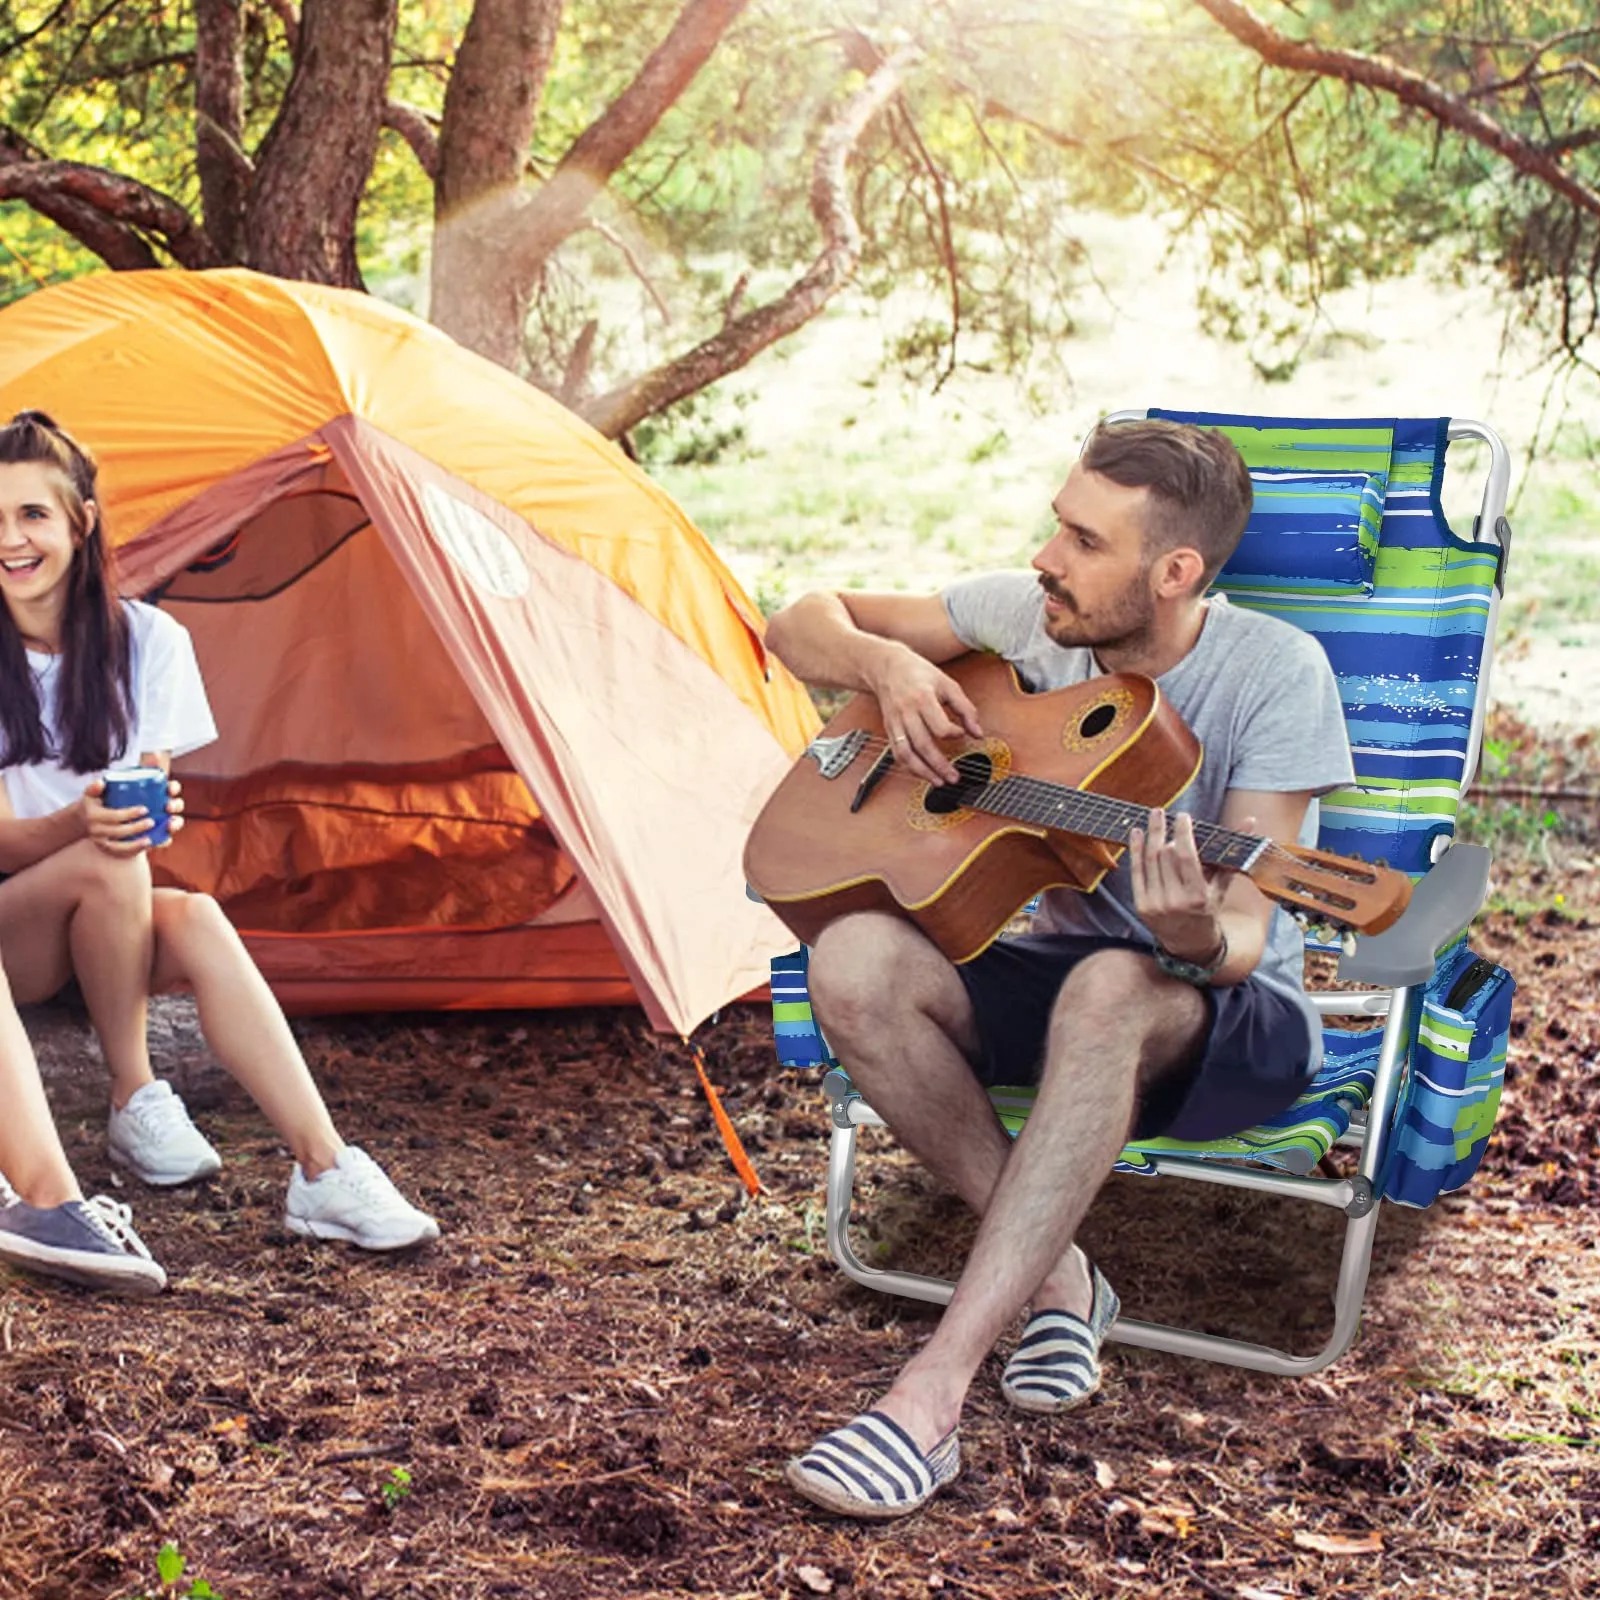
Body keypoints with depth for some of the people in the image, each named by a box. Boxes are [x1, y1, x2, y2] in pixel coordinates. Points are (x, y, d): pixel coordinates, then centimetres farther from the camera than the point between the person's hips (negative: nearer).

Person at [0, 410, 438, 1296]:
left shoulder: (148, 641, -6)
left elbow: (149, 793, -5)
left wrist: (149, 813, -30)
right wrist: (78, 825, -39)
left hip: (98, 928, 2)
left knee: (197, 923, -30)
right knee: (107, 866, -32)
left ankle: (324, 1170, -34)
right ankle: (134, 1104, -17)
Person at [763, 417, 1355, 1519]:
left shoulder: (1272, 672, -18)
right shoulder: (1027, 617, -5)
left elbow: (1246, 931, -22)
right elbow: (806, 625, 4)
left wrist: (1201, 939, -46)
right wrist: (890, 666, -17)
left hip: (1231, 1016, -4)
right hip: (1055, 967, 5)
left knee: (1111, 991, -41)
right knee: (855, 959, -26)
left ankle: (932, 1392, -41)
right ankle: (1053, 1273, -13)